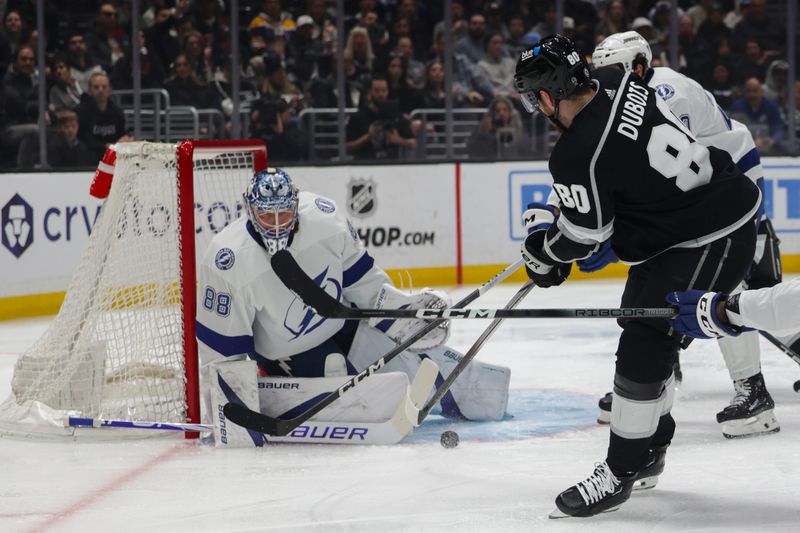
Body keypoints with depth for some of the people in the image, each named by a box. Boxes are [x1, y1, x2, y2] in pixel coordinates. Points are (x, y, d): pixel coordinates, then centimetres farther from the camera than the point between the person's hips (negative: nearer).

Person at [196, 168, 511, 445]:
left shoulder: (323, 217, -18)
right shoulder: (228, 263, -28)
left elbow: (358, 275, 1)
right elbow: (221, 347, -21)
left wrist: (402, 306, -2)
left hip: (346, 325, 4)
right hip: (293, 358, -4)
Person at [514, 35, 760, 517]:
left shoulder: (579, 155, -26)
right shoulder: (616, 83, -1)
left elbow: (584, 236, -13)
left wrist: (542, 247, 8)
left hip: (710, 245, -11)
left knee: (644, 347, -9)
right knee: (644, 331, 19)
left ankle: (620, 472, 1)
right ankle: (648, 453, 33)